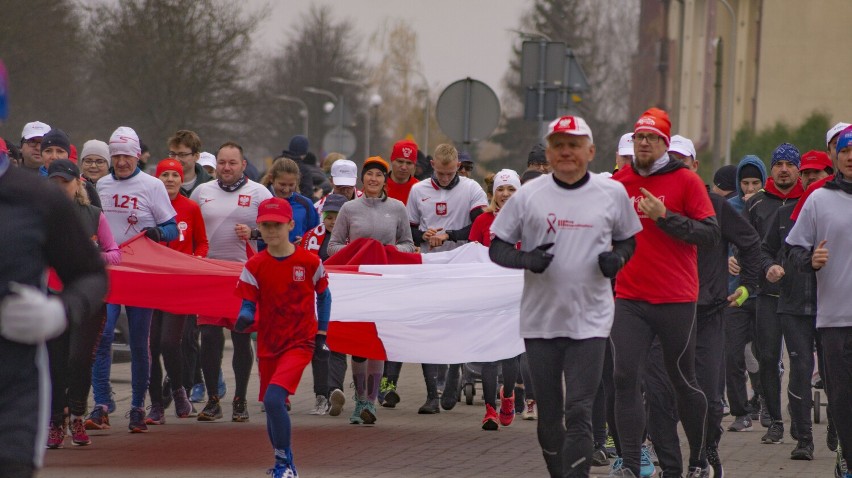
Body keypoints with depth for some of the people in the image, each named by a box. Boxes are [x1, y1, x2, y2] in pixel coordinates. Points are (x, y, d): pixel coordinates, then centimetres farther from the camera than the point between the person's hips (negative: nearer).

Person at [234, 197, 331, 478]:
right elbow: (248, 305, -7)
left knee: (273, 399, -23)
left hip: (300, 342, -4)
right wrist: (244, 319, -29)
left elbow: (323, 295, 9)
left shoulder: (310, 262, -6)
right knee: (272, 406, 13)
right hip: (268, 344, 4)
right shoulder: (254, 266, -4)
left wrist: (321, 331, 5)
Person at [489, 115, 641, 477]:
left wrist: (618, 257, -6)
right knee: (548, 412, 9)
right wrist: (526, 259, -15)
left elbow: (628, 239, 16)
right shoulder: (528, 196, 1)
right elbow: (497, 247, 5)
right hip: (540, 320, 2)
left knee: (579, 413, -10)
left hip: (590, 321, -2)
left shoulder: (613, 193, 3)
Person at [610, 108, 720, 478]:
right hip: (629, 299, 3)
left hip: (676, 301, -3)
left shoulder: (685, 181, -3)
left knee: (683, 381, 9)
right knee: (625, 377, -10)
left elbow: (710, 234, -10)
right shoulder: (618, 182, 8)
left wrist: (665, 218, -17)